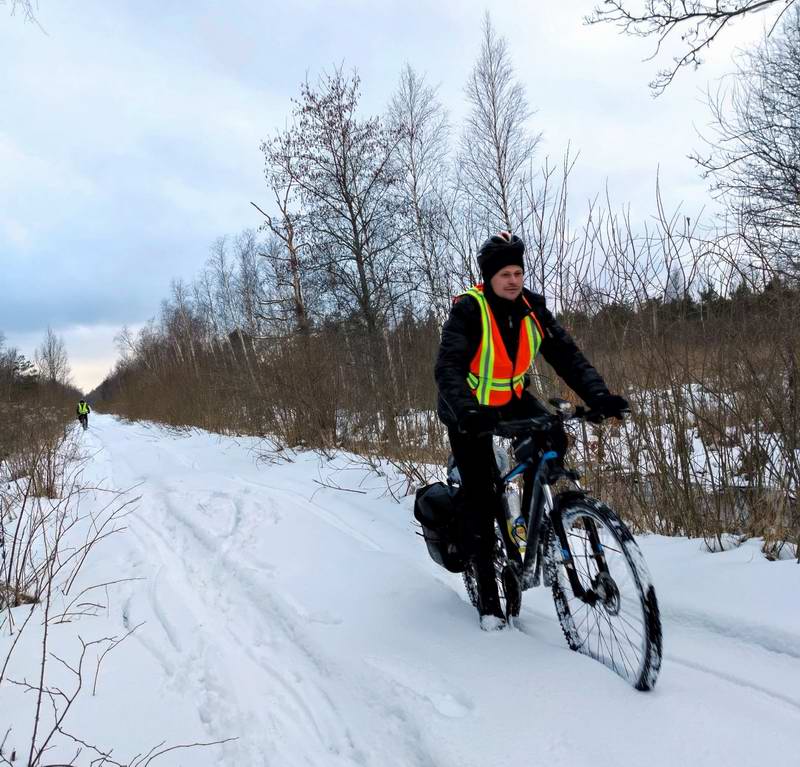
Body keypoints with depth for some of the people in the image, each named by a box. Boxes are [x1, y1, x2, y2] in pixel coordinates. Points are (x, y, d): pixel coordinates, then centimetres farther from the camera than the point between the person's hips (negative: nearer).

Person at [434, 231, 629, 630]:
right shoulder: (468, 310, -23)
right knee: (481, 494, -7)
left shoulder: (532, 307, -9)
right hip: (471, 409, -4)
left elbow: (566, 355, -14)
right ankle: (486, 590, 6)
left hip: (512, 398, 4)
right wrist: (466, 410, -51)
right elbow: (448, 367, -33)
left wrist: (598, 395, -30)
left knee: (552, 442, -24)